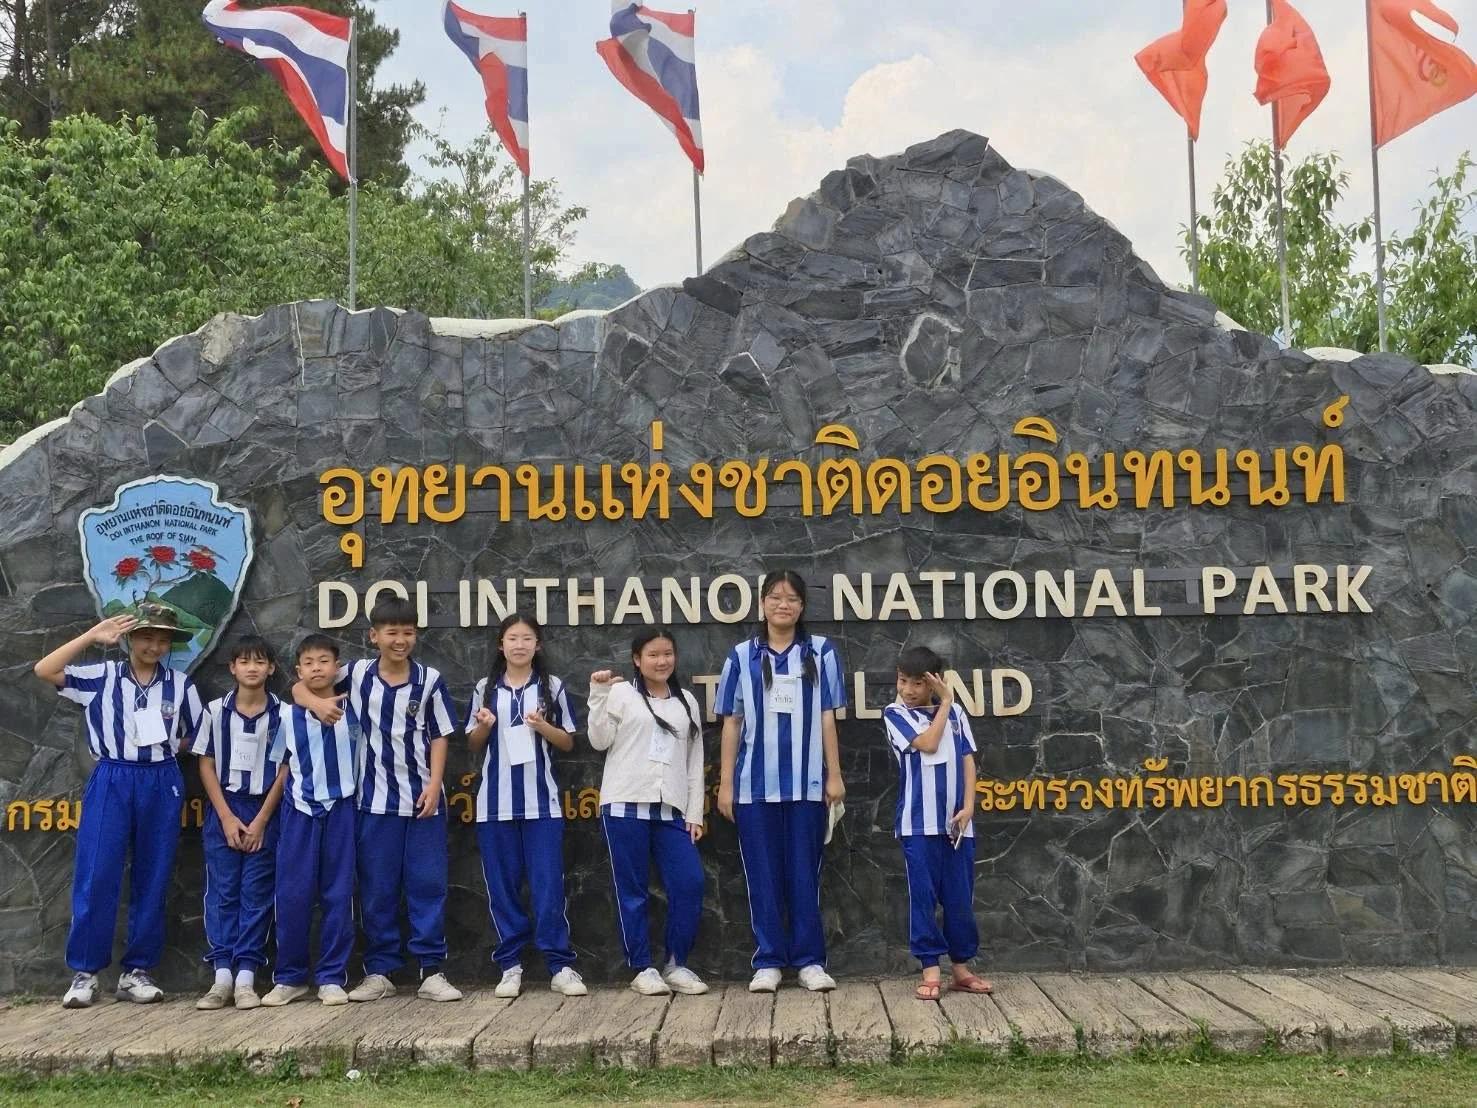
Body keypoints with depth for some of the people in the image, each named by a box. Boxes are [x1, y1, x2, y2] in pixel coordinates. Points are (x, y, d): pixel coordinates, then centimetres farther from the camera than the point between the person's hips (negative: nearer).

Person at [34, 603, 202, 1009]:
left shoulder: (181, 684, 4)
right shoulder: (102, 676, 0)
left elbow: (197, 734, 15)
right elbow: (44, 670, -12)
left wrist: (161, 753, 6)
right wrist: (92, 636, -13)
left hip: (161, 786, 2)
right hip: (111, 783, -2)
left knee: (152, 881, 5)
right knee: (95, 878, -6)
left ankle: (137, 972, 14)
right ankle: (85, 972, 4)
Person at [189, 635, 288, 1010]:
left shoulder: (282, 713, -2)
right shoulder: (216, 710, 2)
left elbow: (285, 770, -2)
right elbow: (206, 765, 2)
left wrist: (261, 820, -7)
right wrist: (226, 817, -5)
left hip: (265, 811, -1)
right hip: (223, 810, 1)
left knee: (257, 894, 0)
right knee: (222, 893, 1)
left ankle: (245, 978, 3)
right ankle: (222, 976, 5)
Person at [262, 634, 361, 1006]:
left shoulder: (353, 712, 2)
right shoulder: (288, 717, 3)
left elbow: (365, 759, 9)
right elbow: (282, 767, 10)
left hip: (340, 811, 0)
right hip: (299, 813, 0)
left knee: (338, 895, 2)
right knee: (292, 896, 0)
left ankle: (332, 977, 10)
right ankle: (289, 976, 12)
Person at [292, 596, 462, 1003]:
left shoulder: (429, 680, -1)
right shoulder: (356, 675, 0)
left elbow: (440, 737, 2)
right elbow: (300, 688, 8)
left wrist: (434, 783, -9)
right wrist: (316, 702, -14)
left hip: (423, 797, -1)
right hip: (375, 800, 1)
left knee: (428, 884, 0)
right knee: (377, 889, 6)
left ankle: (432, 971, 6)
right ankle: (378, 972, 15)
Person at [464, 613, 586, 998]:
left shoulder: (553, 687, 5)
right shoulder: (485, 689, 8)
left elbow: (568, 743, 8)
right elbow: (473, 746, 13)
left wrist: (542, 726, -10)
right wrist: (484, 726, -8)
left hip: (541, 801, -1)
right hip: (495, 802, 2)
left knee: (548, 885, -4)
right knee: (502, 887, 3)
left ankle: (560, 966, -1)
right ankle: (510, 966, 10)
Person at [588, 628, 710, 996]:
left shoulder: (687, 702, 16)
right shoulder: (621, 693, 5)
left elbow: (694, 761, 15)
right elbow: (600, 742, -2)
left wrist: (695, 813, 10)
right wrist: (599, 696, -10)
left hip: (671, 810, 3)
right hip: (625, 805, -3)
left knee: (690, 884, -6)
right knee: (632, 891, 1)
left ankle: (676, 965, 8)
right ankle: (643, 968, 11)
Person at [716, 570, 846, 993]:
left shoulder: (821, 652, 2)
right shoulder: (743, 655, 5)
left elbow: (827, 718, 3)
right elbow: (731, 723, 6)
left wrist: (834, 775, 1)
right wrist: (725, 783, 3)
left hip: (807, 782, -1)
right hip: (755, 783, 1)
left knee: (804, 874, 5)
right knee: (763, 875, 5)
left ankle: (810, 960, 12)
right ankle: (768, 961, 12)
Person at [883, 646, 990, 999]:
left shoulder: (955, 713, 9)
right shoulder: (895, 713, 0)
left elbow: (967, 759, 8)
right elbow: (927, 743, -13)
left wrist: (968, 807, -3)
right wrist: (945, 704, -3)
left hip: (957, 822, 3)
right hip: (918, 823, -3)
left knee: (960, 897, 8)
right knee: (923, 897, 0)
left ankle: (961, 967, 19)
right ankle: (930, 970, 6)